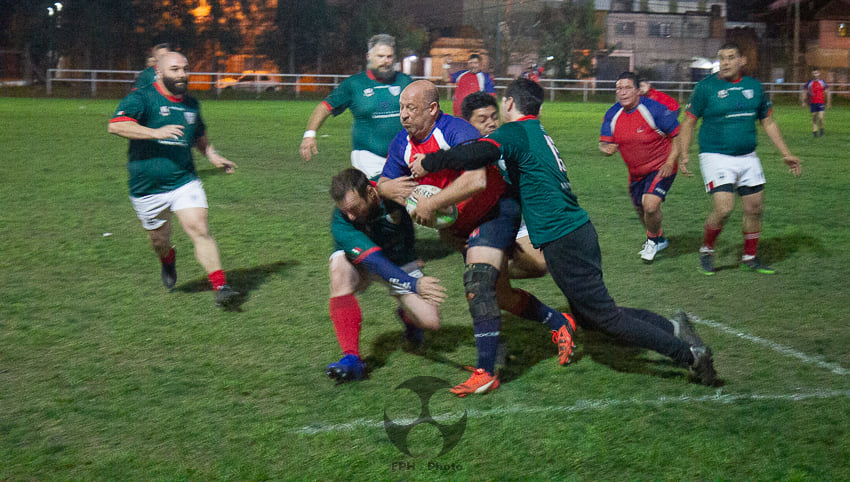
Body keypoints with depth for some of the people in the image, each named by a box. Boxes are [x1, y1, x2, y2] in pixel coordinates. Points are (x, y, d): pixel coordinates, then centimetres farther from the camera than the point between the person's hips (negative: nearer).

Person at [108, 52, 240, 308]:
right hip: (147, 188, -2)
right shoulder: (142, 97, -9)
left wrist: (213, 155, 10)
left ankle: (220, 287, -15)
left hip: (184, 181, 2)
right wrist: (156, 132, -35)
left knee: (199, 229, -16)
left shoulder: (191, 103, 10)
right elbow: (116, 125, -25)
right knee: (160, 240, 12)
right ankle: (168, 261, 49)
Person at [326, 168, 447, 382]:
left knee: (430, 321, -16)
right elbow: (374, 261, -44)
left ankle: (407, 315, 24)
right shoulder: (340, 223, -35)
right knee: (339, 271, -39)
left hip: (400, 261, 2)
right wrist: (413, 284, -56)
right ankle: (351, 359, -35)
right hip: (357, 261, -2)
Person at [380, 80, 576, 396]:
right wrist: (398, 187, -17)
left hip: (495, 210, -8)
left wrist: (431, 204, -38)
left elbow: (476, 180, -42)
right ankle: (559, 323, 38)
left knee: (477, 282, -23)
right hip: (462, 225, 8)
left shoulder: (457, 131, -28)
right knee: (500, 296, 13)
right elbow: (383, 185, 8)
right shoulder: (402, 145, -5)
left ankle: (486, 373, -17)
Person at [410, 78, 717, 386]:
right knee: (588, 317, 17)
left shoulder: (515, 132, -9)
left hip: (563, 242, -9)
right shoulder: (539, 134, 19)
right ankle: (673, 328, 14)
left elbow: (479, 153, -29)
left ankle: (688, 353, 0)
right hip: (580, 231, 9)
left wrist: (428, 162, -17)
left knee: (605, 317, -2)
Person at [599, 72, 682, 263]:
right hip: (636, 173, 6)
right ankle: (659, 240, 48)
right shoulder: (612, 115, -6)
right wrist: (606, 148, -27)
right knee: (641, 210, 18)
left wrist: (671, 161, -23)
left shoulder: (655, 109, -21)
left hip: (661, 168, -6)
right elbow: (604, 142, -2)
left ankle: (653, 240, 8)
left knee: (650, 206, -23)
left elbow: (678, 135, -13)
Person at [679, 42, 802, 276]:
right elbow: (688, 121, 0)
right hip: (716, 157, -5)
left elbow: (768, 122, 16)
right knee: (723, 208, -17)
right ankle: (706, 250, 8)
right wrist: (683, 153, -12)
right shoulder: (706, 86, -5)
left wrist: (786, 153, 14)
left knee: (755, 208, 6)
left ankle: (750, 258, 24)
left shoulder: (754, 87, 7)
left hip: (748, 158, 5)